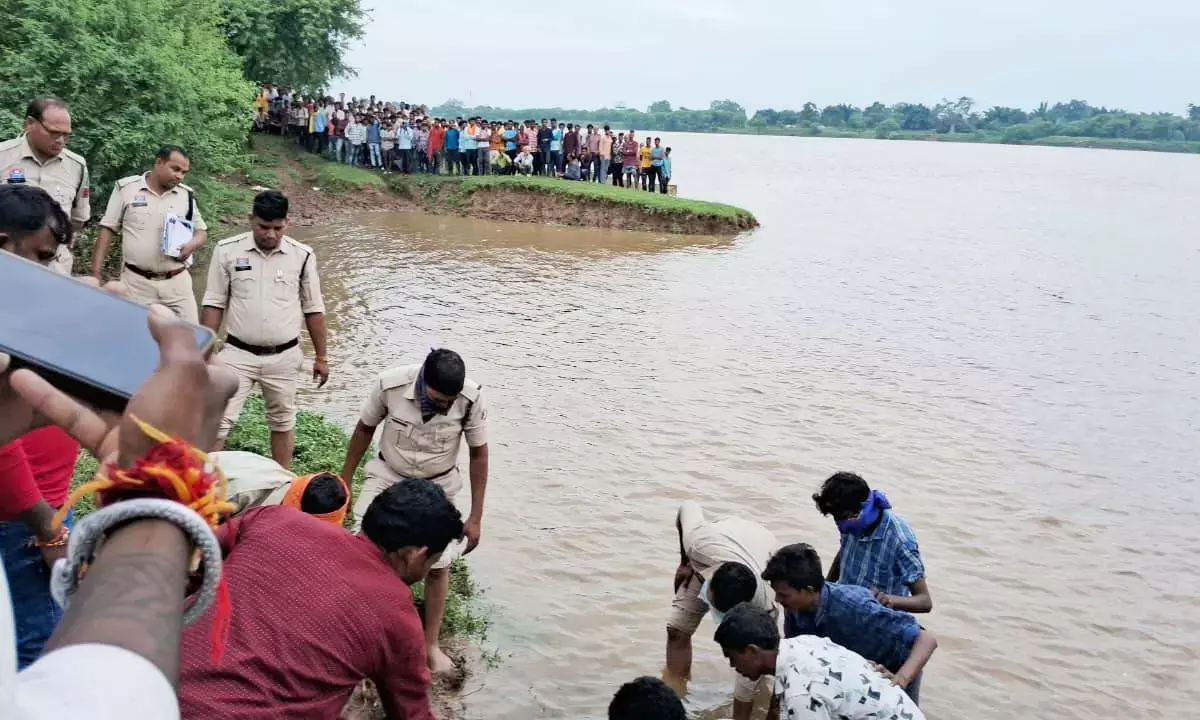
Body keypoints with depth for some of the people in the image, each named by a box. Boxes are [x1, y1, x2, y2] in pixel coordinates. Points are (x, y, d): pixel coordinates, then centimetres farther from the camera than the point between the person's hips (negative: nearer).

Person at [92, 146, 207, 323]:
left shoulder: (187, 195, 6)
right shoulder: (126, 188, -1)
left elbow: (201, 231, 14)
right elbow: (108, 230, 2)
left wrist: (191, 245, -10)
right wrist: (96, 271, -3)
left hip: (177, 282, 2)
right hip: (136, 282, -2)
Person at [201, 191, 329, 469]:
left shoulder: (302, 256, -4)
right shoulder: (227, 250, -5)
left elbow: (313, 310, 3)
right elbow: (214, 304, 1)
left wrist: (321, 357, 6)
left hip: (284, 357, 1)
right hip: (238, 353, -1)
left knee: (282, 421, 14)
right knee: (219, 419, -5)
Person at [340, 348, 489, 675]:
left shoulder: (473, 400, -28)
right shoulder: (389, 384, -29)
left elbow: (479, 456, -12)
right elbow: (365, 429, -8)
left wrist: (475, 517, -9)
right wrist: (344, 480, 2)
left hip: (437, 486, 0)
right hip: (388, 476, 0)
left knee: (439, 564, -2)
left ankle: (431, 643, 17)